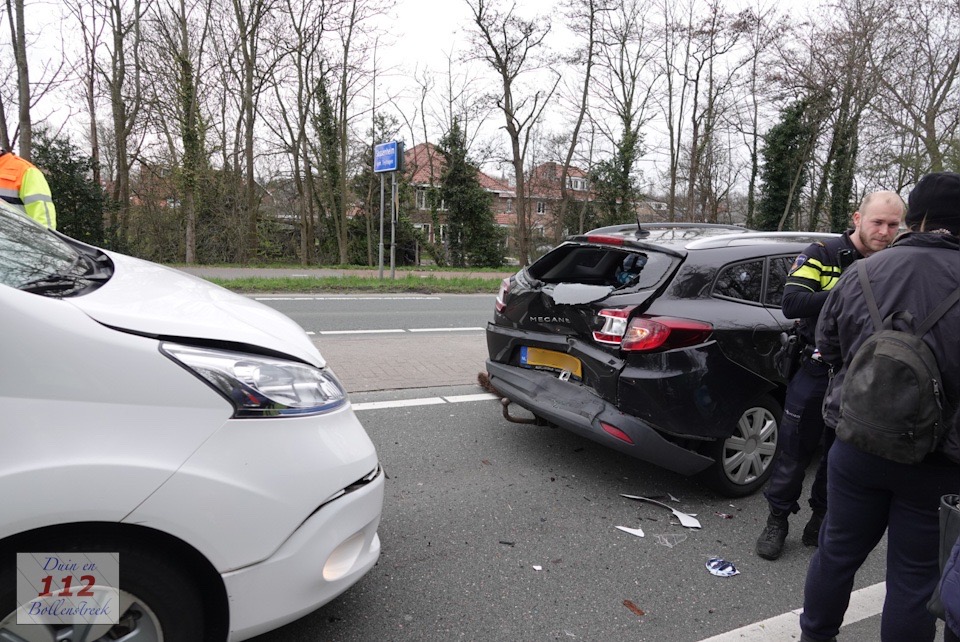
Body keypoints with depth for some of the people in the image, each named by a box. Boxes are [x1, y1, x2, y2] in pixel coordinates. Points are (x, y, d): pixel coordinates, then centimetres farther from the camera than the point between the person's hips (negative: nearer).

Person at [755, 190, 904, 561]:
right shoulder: (824, 255, -6)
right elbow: (791, 304, -19)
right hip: (817, 373, -3)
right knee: (795, 451, 5)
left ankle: (822, 521, 33)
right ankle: (777, 521, 22)